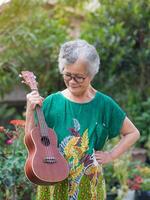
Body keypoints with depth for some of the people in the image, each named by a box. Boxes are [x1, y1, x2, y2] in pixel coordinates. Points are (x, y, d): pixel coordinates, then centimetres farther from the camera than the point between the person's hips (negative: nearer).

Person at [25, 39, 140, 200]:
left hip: (88, 184, 0)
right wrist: (30, 112, -13)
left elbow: (133, 133, 7)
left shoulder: (104, 104, -4)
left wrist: (111, 155, -3)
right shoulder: (52, 102, -2)